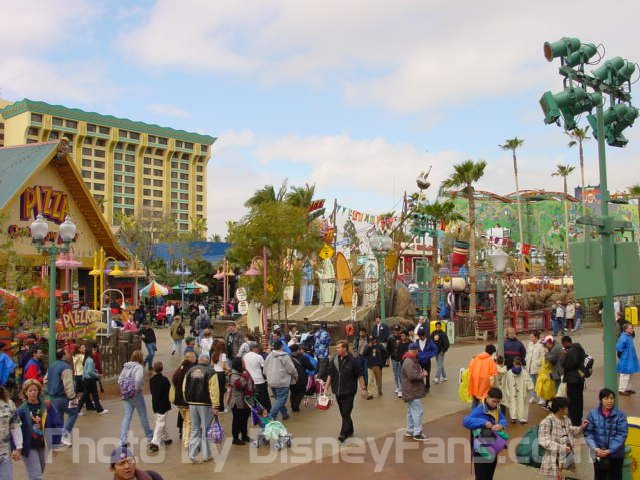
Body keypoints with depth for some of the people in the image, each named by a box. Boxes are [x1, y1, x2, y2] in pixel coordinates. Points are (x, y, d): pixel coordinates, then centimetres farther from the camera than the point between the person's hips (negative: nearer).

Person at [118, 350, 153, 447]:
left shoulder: (126, 367, 7)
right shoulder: (139, 367, -14)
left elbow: (119, 380, 7)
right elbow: (138, 380, -29)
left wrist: (124, 389, 9)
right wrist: (137, 389, -16)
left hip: (127, 395, 6)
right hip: (136, 395, -6)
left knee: (127, 416, 9)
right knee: (143, 415, 10)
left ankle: (123, 440, 3)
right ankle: (149, 435, 26)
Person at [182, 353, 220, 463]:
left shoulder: (190, 371, 7)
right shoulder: (210, 372, -9)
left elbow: (184, 389, 10)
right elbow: (214, 390, -16)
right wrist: (215, 406, -16)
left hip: (192, 404, 4)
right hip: (205, 405, -4)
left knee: (195, 429, 14)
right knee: (206, 430, 5)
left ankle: (192, 454, 6)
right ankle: (206, 455, 11)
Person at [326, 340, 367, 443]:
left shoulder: (352, 361, -11)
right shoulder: (333, 361, 2)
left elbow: (359, 375, -6)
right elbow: (330, 375, 10)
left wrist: (363, 388, -7)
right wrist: (326, 388, 5)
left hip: (349, 392, -5)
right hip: (338, 392, 5)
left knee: (346, 413, -6)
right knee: (343, 413, 14)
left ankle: (344, 434, -2)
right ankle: (349, 431, 30)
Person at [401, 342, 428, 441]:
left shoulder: (411, 360, 14)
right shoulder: (409, 362, -22)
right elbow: (412, 376, -28)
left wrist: (421, 371, 7)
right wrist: (423, 375, -14)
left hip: (411, 391, 11)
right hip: (413, 392, -11)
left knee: (411, 411, 18)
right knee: (418, 411, -8)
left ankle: (410, 431, 28)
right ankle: (417, 433, -4)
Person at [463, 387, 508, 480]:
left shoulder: (497, 409, 3)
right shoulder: (479, 409, -20)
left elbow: (503, 420, 4)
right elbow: (466, 421, -29)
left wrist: (501, 425, -19)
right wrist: (484, 422, -33)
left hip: (493, 447, 7)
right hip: (482, 448, -7)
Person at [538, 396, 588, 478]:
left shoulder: (566, 419, 8)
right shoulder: (547, 422, -18)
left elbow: (571, 432, 23)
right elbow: (543, 441, -22)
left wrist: (581, 428, 7)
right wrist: (560, 447, -26)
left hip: (568, 456, 8)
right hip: (555, 458, -8)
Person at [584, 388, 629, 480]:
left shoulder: (620, 415, -9)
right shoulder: (593, 414, -6)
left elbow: (622, 434, -12)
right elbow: (588, 433, -5)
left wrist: (609, 450, -18)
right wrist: (595, 448, -19)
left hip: (616, 454, -1)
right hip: (598, 454, 1)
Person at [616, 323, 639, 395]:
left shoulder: (629, 336, 7)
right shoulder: (624, 337, -23)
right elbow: (619, 347, -30)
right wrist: (624, 352, -16)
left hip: (630, 359, 10)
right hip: (625, 360, -10)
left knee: (629, 374, 19)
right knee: (625, 374, -2)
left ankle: (627, 388, 31)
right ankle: (621, 390, 6)